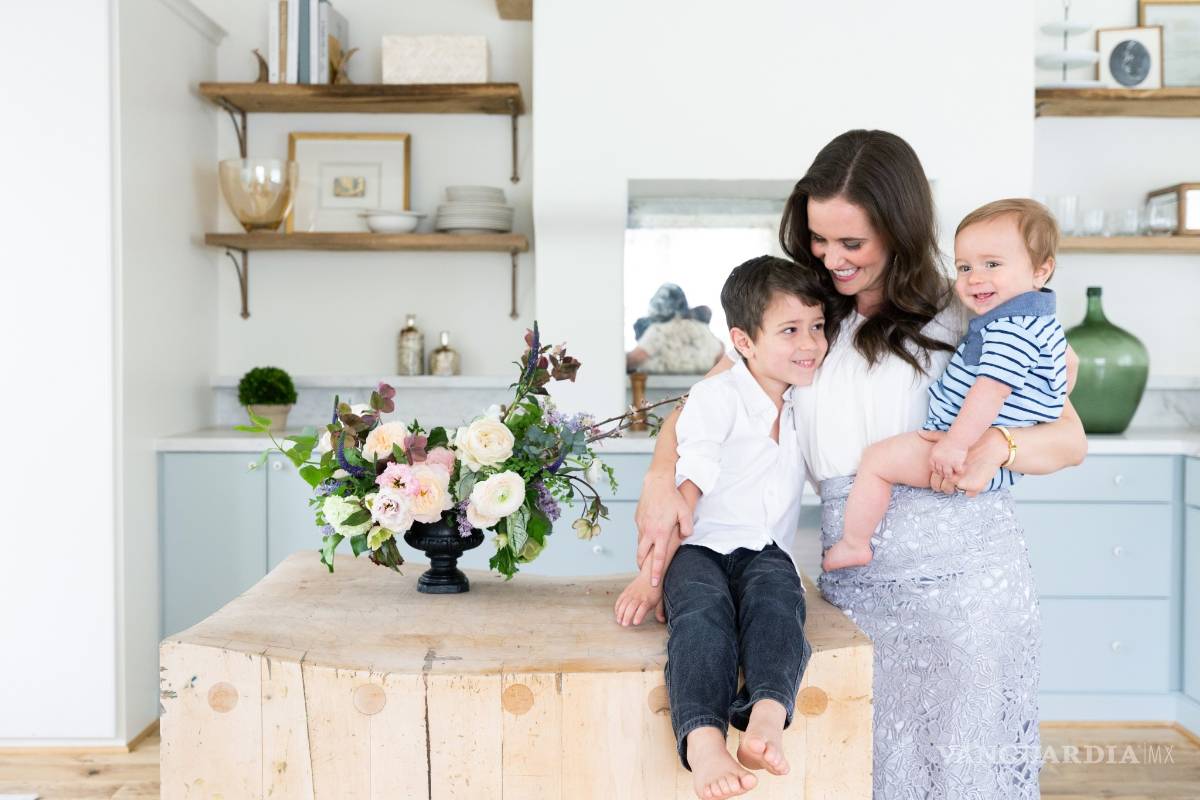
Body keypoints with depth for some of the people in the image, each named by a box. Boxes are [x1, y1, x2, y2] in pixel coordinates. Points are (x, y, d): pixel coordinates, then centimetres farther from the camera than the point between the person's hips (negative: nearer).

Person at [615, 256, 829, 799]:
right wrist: (650, 575, -16)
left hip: (767, 552, 4)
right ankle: (702, 740, -54)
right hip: (701, 549, -3)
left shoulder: (806, 399, 15)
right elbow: (683, 492, -10)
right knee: (703, 608, -36)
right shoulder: (717, 397, -3)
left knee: (775, 598, -33)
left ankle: (767, 712, -55)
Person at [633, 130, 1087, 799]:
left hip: (965, 576, -2)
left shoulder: (964, 314, 2)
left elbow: (1070, 439, 1)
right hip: (856, 586, 2)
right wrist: (663, 478, -11)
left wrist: (996, 445, -21)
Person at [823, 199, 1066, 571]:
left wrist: (955, 445, -32)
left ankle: (853, 545, 0)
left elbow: (991, 390, -30)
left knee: (877, 458, -11)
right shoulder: (1028, 318, 13)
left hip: (975, 456, -12)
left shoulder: (1010, 327, -22)